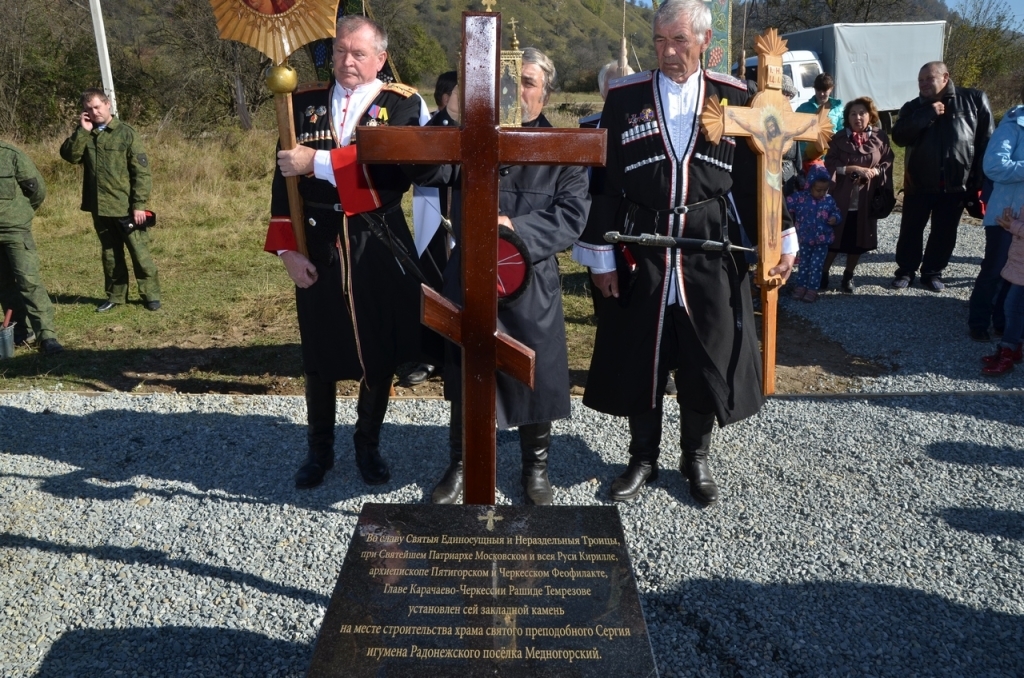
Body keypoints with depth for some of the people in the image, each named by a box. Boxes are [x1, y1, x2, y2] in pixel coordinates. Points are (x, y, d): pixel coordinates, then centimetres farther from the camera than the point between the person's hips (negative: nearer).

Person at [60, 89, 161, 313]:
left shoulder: (126, 133, -6)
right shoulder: (84, 134, 10)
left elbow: (141, 171, -9)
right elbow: (70, 155, -5)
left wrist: (139, 204, -14)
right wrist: (82, 131, -12)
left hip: (126, 206, -5)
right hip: (99, 207, 5)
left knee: (139, 252, -1)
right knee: (110, 254, 13)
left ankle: (150, 295, 8)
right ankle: (115, 295, 23)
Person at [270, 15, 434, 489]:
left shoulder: (404, 105, -1)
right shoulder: (305, 105, 6)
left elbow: (392, 165, -20)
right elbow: (284, 181, 2)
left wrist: (317, 161, -23)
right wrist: (287, 249, -7)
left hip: (380, 249, -1)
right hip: (318, 249, 2)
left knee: (380, 353, 9)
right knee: (318, 354, 11)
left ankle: (369, 445, 30)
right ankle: (319, 449, 30)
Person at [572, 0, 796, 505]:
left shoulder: (732, 98, 3)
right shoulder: (624, 98, 1)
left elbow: (755, 177, 7)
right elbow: (604, 181, 1)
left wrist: (780, 242, 5)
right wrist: (599, 255, -2)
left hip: (711, 258, 1)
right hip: (640, 257, 0)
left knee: (706, 363, 8)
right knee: (638, 363, 8)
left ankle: (696, 459, 29)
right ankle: (643, 459, 27)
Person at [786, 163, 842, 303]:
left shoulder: (829, 200, -3)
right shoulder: (800, 197, -10)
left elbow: (837, 213, 8)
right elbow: (786, 205, -9)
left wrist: (835, 218, -13)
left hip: (822, 240, 0)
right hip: (805, 239, 0)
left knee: (816, 265, 3)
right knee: (804, 264, 12)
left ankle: (812, 289, 9)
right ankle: (801, 286, 23)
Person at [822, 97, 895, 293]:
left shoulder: (880, 137, 2)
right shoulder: (840, 137, -1)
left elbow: (888, 163, 3)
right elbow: (830, 164, -7)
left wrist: (874, 172, -16)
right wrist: (854, 169, -18)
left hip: (866, 200, 2)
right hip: (841, 197, -1)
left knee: (858, 240, 8)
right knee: (835, 238, 3)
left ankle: (848, 276, 21)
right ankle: (823, 273, 18)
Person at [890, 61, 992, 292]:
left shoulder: (974, 100, 0)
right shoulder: (913, 108, 5)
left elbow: (987, 141, 0)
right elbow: (899, 137, -11)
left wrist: (980, 178, -5)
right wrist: (928, 114, -17)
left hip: (956, 183, -1)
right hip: (919, 182, 1)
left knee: (944, 232, 9)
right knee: (911, 229, 6)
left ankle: (932, 272, 23)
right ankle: (905, 270, 21)